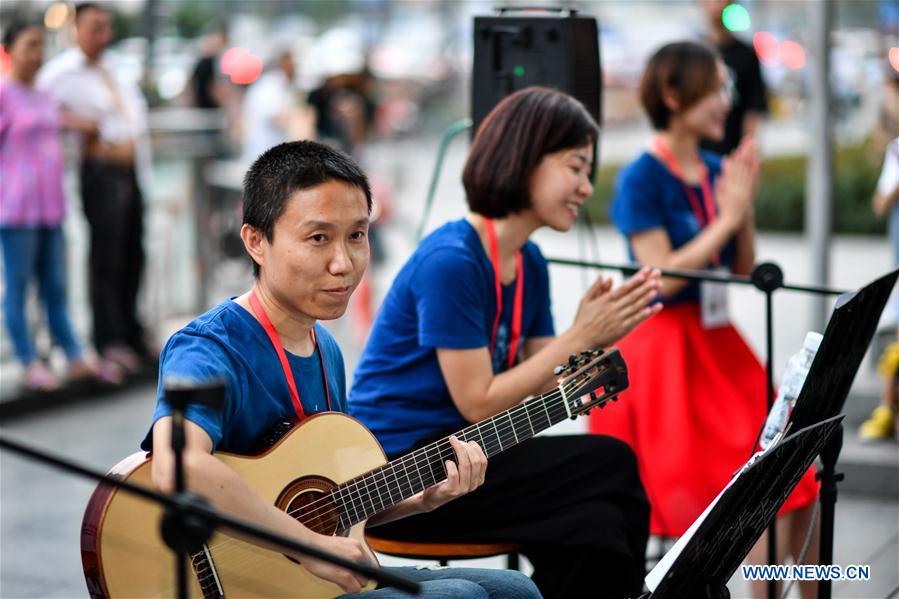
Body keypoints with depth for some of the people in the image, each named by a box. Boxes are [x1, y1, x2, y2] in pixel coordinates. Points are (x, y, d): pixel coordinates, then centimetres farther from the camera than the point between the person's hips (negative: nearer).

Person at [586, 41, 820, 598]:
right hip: (661, 348, -7)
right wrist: (725, 218, -17)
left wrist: (745, 206, -6)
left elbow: (744, 270, 9)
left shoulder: (717, 172, 6)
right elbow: (662, 277, -19)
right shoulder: (642, 180, -13)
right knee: (684, 496, -2)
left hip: (717, 343, 7)